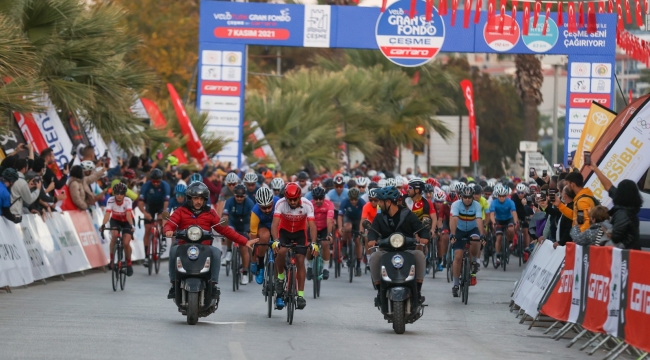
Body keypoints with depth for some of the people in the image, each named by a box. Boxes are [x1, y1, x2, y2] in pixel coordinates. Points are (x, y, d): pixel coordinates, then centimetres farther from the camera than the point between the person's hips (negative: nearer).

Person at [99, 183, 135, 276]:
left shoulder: (128, 201, -29)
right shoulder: (111, 200, -27)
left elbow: (128, 215, -40)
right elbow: (107, 214, -38)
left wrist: (131, 226, -58)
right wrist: (103, 225, -55)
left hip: (126, 221, -1)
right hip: (115, 220, 1)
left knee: (126, 243, -15)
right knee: (114, 235, -29)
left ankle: (129, 264, 9)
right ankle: (112, 260, -16)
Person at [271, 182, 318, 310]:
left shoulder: (307, 205, -25)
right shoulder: (280, 203, -26)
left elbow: (312, 225, -29)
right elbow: (275, 224, -32)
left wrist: (313, 243, -43)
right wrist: (276, 240, -47)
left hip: (300, 233, 0)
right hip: (284, 231, 0)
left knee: (300, 261, -11)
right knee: (281, 251, -29)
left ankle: (300, 295, -7)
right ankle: (280, 278, -5)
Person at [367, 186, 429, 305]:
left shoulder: (408, 215, 3)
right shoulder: (380, 217, 12)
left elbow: (422, 229, -2)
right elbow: (373, 231, -1)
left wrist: (423, 238, -26)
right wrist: (372, 240, -25)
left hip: (407, 249, -2)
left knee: (419, 255, -32)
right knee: (374, 258, -29)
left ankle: (418, 290, -24)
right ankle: (379, 291, -22)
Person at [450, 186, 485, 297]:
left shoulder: (476, 205, -20)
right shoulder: (456, 205, -22)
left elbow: (479, 220, -31)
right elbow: (454, 219, -33)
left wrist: (482, 235, -44)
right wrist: (453, 235, -46)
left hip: (472, 229, 0)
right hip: (459, 230, 0)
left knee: (475, 240, -35)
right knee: (458, 257, -10)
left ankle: (474, 262, -6)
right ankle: (455, 284, 0)